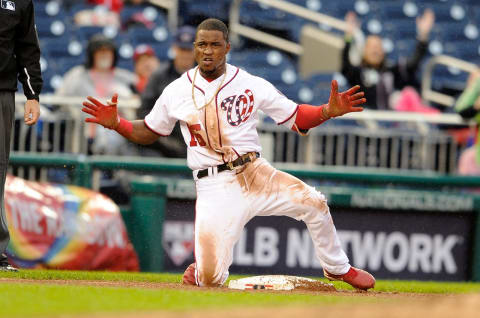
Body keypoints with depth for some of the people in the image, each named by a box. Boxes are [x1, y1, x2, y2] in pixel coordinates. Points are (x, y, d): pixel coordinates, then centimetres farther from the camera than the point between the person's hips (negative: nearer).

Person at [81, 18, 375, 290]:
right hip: (214, 187, -1)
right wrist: (115, 123, -5)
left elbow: (297, 118, 4)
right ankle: (199, 272, 27)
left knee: (313, 203, -18)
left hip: (256, 174, 1)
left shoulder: (252, 86, 1)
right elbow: (149, 132, 13)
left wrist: (329, 111, -14)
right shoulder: (177, 92, 2)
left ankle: (337, 268, 8)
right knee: (211, 278, -14)